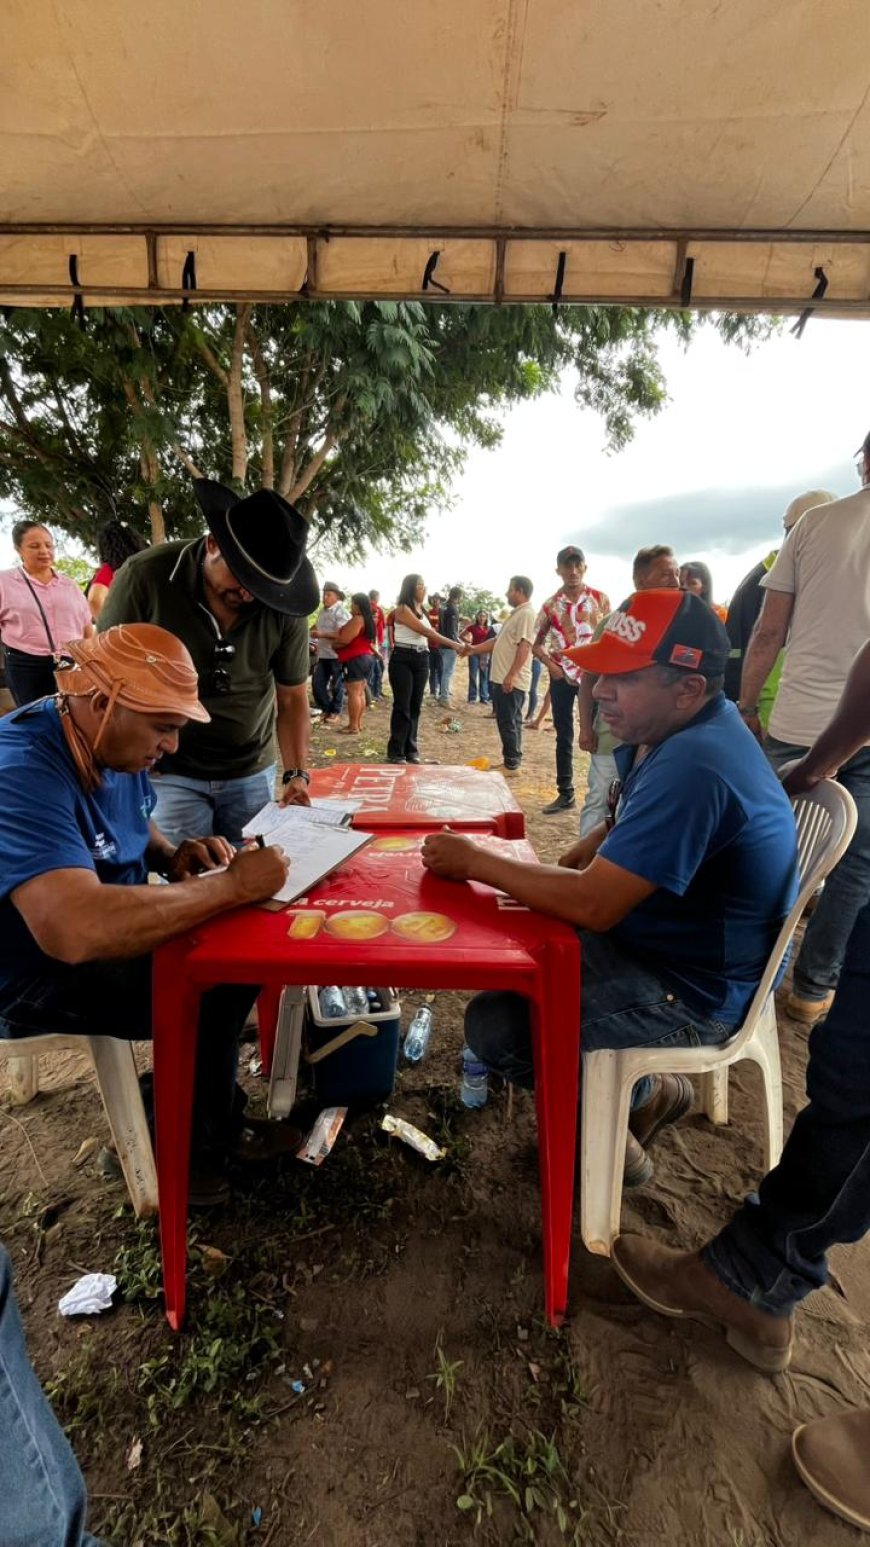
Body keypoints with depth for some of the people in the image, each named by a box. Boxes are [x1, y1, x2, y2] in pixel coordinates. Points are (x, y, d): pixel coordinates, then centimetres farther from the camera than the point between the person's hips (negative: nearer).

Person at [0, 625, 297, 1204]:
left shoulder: (115, 743, -5)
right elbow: (79, 930, -47)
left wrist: (172, 856, -7)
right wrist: (232, 884, -37)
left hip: (111, 936, 8)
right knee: (208, 992, -18)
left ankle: (214, 1119, 21)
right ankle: (198, 1147, 12)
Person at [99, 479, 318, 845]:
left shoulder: (282, 607, -10)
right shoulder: (146, 576, -14)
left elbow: (292, 698, 0)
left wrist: (297, 774, -11)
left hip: (253, 773, 2)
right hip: (170, 772, -2)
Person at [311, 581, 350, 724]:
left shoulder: (341, 612, -10)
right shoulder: (322, 611, 14)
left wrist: (322, 634, -24)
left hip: (337, 655, -8)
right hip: (323, 655, 8)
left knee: (336, 685, 2)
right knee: (317, 683, 5)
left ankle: (335, 712, 14)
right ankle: (326, 710, 20)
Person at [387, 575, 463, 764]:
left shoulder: (422, 610, 17)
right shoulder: (403, 609, -9)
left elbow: (429, 635, 9)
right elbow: (425, 632, -17)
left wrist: (456, 645, -3)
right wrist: (453, 644, -20)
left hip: (421, 659, 7)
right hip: (403, 659, -7)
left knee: (415, 705, 9)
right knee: (402, 706, -4)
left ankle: (411, 749, 17)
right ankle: (396, 752, 4)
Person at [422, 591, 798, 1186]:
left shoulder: (693, 766, -32)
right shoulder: (675, 733, 1)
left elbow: (593, 906, -32)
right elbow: (630, 821, 18)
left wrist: (473, 861, -22)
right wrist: (591, 850, -3)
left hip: (693, 990, -10)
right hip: (658, 940, 10)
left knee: (495, 1026, -18)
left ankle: (638, 1095, 8)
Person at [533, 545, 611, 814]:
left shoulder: (600, 599, 0)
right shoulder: (551, 605, 3)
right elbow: (537, 644, 10)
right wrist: (550, 664, -6)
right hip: (562, 677, 2)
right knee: (564, 736, 7)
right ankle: (565, 794, 16)